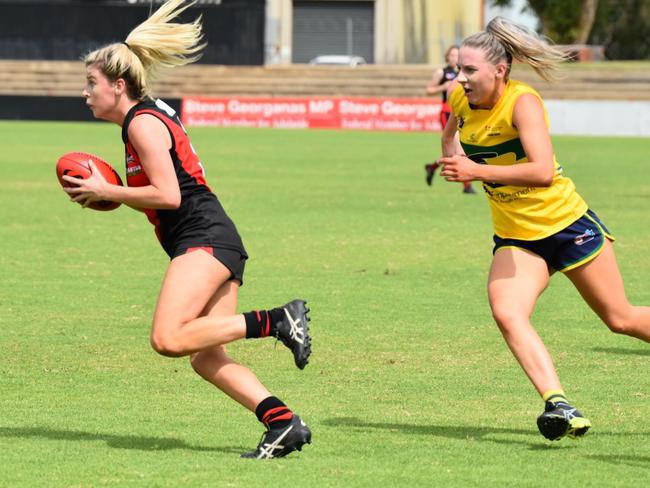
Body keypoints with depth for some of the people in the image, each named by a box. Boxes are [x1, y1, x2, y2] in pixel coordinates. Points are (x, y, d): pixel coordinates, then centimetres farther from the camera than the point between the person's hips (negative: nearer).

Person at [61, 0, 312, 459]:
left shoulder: (143, 123, -8)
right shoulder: (152, 117, 22)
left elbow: (168, 196, -16)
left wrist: (105, 191, -7)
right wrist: (106, 194, 17)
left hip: (204, 239, -10)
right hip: (217, 247, 10)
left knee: (169, 338, -23)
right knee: (206, 358, 1)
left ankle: (276, 320, -18)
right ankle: (284, 423, -7)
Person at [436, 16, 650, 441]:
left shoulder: (522, 102, -23)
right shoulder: (460, 100, -4)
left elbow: (542, 171, -37)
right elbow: (451, 132, 21)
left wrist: (478, 171, -39)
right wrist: (452, 158, 0)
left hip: (569, 225, -5)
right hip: (516, 238, 5)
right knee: (507, 313, -23)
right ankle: (560, 406, -32)